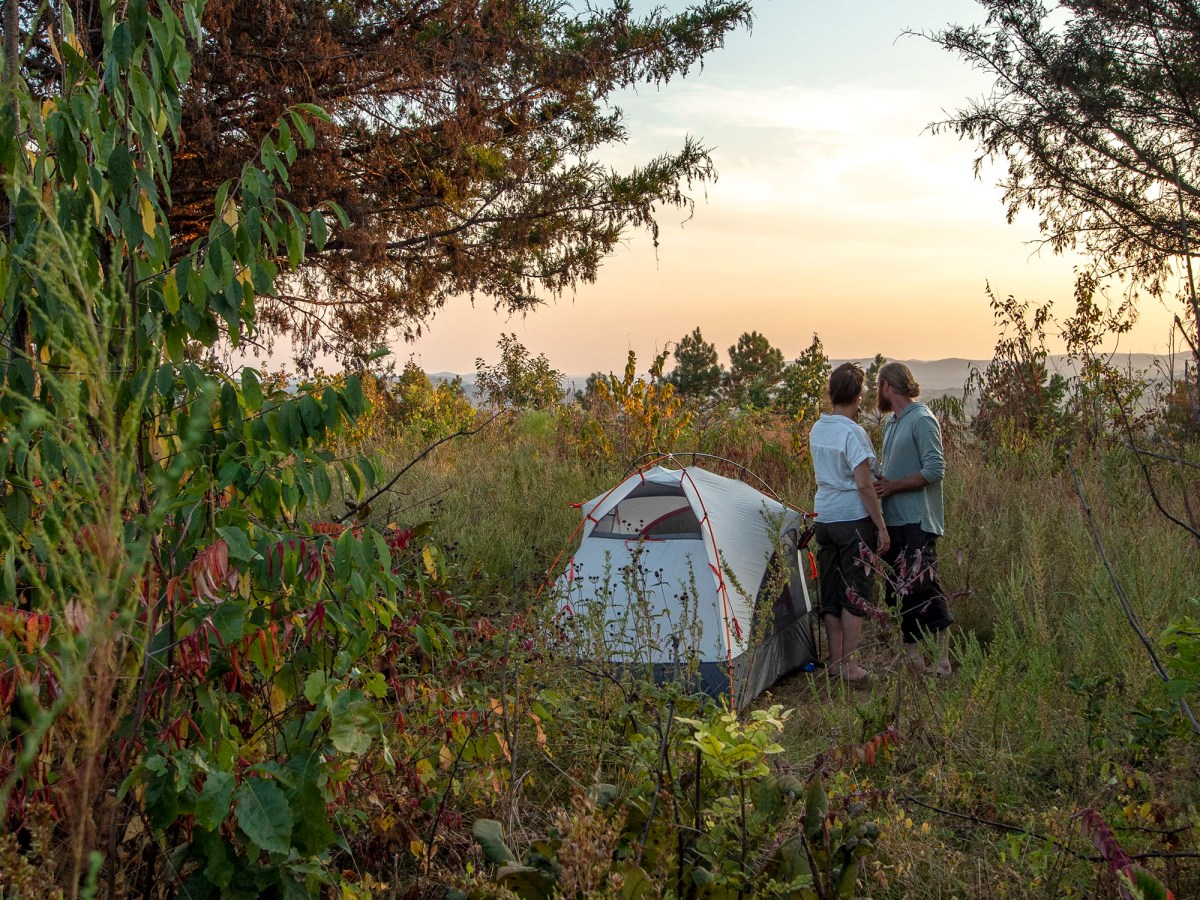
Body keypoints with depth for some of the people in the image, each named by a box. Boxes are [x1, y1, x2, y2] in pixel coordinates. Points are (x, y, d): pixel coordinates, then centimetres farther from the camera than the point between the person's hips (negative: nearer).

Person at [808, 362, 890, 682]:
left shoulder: (817, 430, 8)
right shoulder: (853, 432, -16)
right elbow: (864, 484, -18)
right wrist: (881, 526, -12)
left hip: (824, 519, 7)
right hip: (854, 520, -7)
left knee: (830, 592, 12)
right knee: (855, 594, 1)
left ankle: (835, 661, 19)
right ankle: (848, 664, 4)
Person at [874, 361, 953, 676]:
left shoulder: (922, 420, -11)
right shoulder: (891, 423, 17)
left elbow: (935, 470, -17)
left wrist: (892, 486, -16)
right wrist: (880, 481, 4)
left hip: (917, 522, -9)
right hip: (891, 520, 9)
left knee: (920, 586, -12)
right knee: (897, 590, 10)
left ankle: (942, 659, -5)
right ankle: (911, 655, 17)